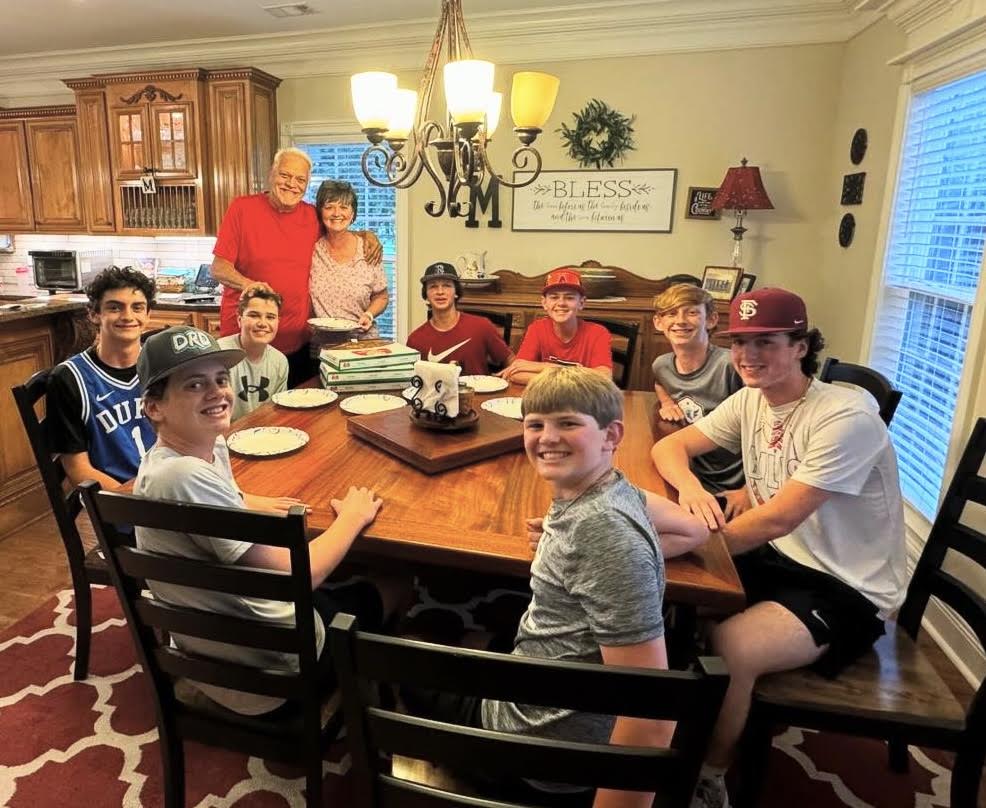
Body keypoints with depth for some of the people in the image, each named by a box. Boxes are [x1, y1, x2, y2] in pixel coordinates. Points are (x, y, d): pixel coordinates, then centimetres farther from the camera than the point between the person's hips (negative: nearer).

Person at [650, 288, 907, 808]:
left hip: (847, 589, -7)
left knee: (729, 648, -29)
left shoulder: (846, 417, -23)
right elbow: (670, 445, 0)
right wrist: (690, 488, -23)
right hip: (777, 557, 7)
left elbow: (778, 519, -29)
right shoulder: (750, 401, -1)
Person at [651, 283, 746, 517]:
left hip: (731, 490, -6)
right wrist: (666, 402, 7)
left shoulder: (730, 366, -20)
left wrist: (750, 491, -16)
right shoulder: (661, 365, 0)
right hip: (691, 481, 6)